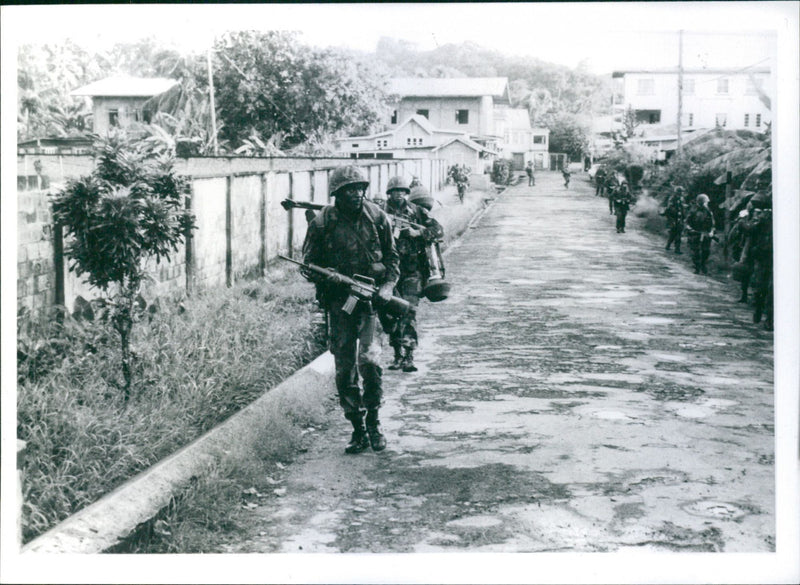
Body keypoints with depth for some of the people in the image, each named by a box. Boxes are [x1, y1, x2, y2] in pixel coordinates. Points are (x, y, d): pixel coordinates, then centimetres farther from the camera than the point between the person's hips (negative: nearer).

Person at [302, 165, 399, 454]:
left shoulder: (377, 217, 1)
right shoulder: (322, 223, -3)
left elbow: (392, 256, 12)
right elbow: (309, 265, 5)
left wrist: (387, 286, -3)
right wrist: (327, 279, -15)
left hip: (371, 299, 0)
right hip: (338, 301, 1)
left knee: (369, 360, -16)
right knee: (344, 368, 2)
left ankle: (373, 423, 3)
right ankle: (358, 430, 14)